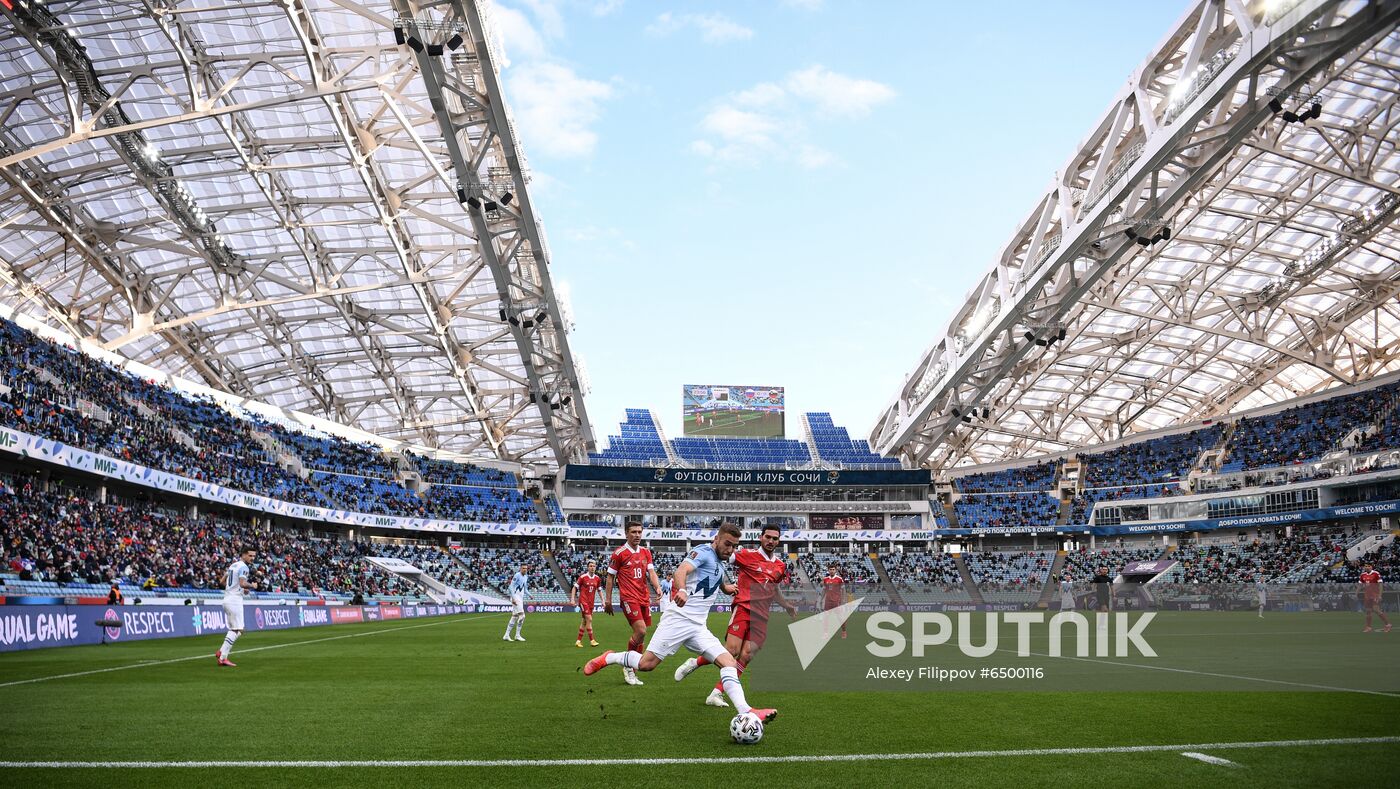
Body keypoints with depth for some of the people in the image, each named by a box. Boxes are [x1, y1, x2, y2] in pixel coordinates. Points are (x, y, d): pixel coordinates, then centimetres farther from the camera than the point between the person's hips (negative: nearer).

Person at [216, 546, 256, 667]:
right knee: (237, 630, -7)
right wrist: (252, 586, -6)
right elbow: (243, 583, -26)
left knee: (234, 629, 20)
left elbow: (223, 581, 24)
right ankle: (223, 657, -10)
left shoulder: (233, 565, 16)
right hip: (235, 599, -10)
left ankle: (221, 652, 14)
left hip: (227, 598, 10)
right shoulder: (243, 567, -12)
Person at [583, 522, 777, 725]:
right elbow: (681, 571, -27)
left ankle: (745, 712, -20)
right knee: (646, 664, -13)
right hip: (679, 619, -8)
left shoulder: (720, 565, 21)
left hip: (698, 628, 8)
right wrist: (682, 590, -46)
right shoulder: (703, 552, -5)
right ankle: (607, 659, 13)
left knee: (729, 662, -10)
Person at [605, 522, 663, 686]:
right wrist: (608, 600, -1)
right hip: (629, 598, -6)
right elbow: (610, 577, 1)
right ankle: (627, 666, 2)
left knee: (641, 635, 6)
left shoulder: (646, 552, 12)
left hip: (645, 598, 6)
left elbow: (651, 572, 6)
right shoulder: (619, 553, -4)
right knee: (640, 631, -18)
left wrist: (657, 587, -13)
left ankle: (631, 672, 17)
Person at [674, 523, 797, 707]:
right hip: (743, 608, -5)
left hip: (762, 616, 5)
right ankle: (695, 663, 7)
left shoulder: (781, 565, 16)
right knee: (732, 650, -18)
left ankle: (717, 693, -3)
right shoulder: (748, 554, -2)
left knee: (746, 656, -8)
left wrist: (787, 605, 28)